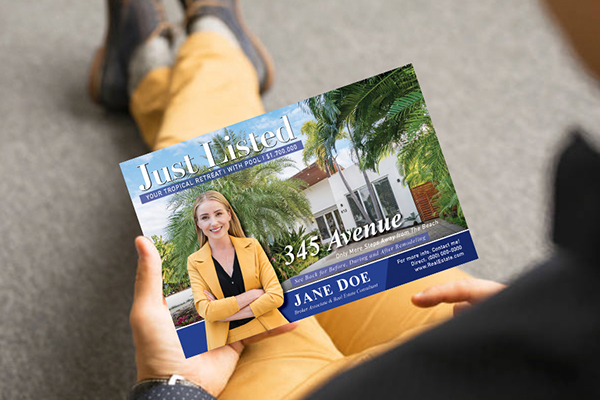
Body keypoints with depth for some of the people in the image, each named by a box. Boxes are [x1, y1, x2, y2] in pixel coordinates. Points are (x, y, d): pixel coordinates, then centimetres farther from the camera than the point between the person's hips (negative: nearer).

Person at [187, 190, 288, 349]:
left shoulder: (252, 246, 4)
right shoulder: (195, 263, 2)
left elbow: (276, 296, -4)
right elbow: (206, 311, -9)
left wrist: (225, 313, -11)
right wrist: (254, 293, -11)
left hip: (268, 334, 0)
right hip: (229, 344, 0)